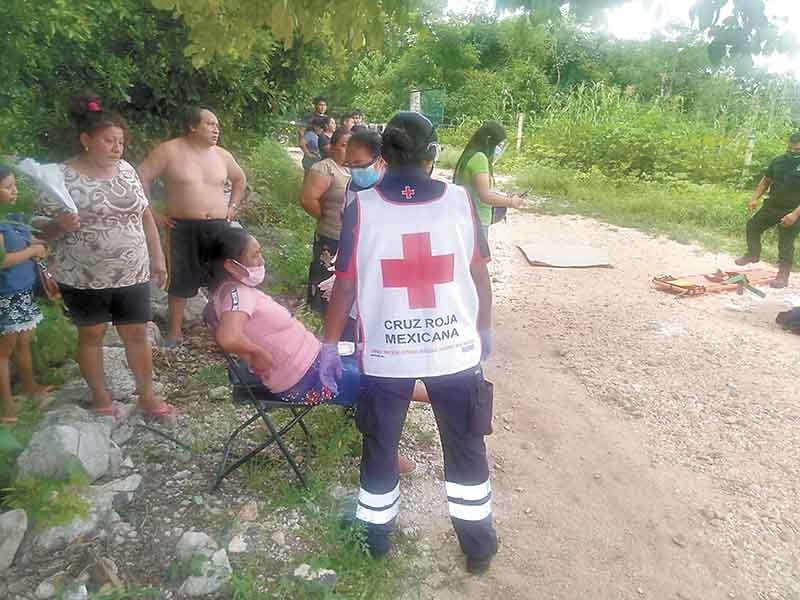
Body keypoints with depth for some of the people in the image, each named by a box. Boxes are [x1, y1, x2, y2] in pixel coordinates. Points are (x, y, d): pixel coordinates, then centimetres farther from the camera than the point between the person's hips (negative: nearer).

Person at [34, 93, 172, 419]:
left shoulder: (126, 170, 4)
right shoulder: (63, 176, -9)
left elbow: (145, 216, 10)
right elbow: (40, 226, -6)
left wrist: (158, 257, 8)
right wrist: (59, 225, -28)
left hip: (132, 274, 4)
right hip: (83, 278, -3)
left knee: (137, 333, 8)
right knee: (91, 334, 11)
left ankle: (147, 395, 22)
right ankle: (100, 396, 27)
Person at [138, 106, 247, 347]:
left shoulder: (222, 155, 8)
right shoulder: (170, 151, -5)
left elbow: (240, 179, 24)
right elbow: (141, 177, -6)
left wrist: (233, 206, 14)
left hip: (218, 226, 4)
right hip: (182, 228, -3)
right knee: (180, 281, 4)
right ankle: (175, 331, 17)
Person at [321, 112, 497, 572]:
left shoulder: (362, 207, -8)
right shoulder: (460, 200, -6)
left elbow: (345, 283, -5)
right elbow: (480, 274, 1)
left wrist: (330, 344, 6)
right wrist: (485, 329, 15)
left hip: (385, 353, 0)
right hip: (456, 350, 1)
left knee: (379, 447, 20)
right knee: (466, 449, 19)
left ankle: (378, 537, 38)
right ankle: (478, 546, 33)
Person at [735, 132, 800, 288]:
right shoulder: (779, 161, 0)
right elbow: (766, 180, 13)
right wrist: (755, 198, 3)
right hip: (771, 206, 6)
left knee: (786, 245, 0)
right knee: (752, 226, 14)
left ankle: (783, 276, 10)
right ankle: (753, 254, 37)